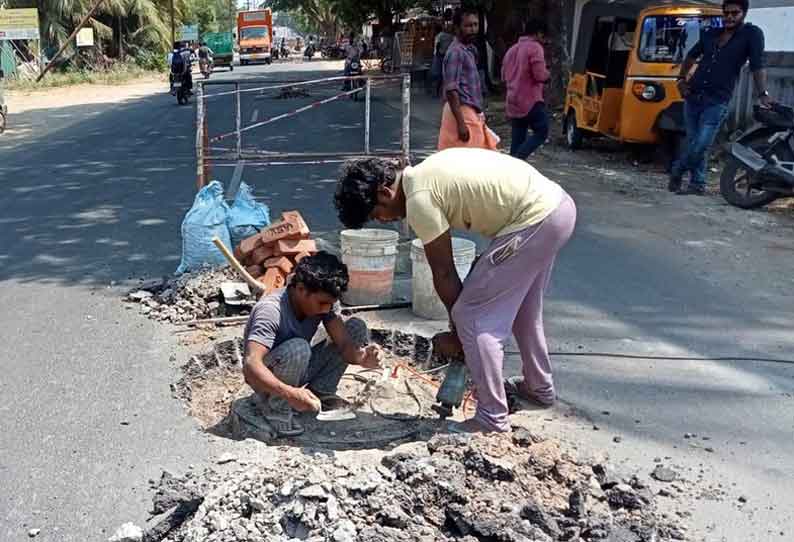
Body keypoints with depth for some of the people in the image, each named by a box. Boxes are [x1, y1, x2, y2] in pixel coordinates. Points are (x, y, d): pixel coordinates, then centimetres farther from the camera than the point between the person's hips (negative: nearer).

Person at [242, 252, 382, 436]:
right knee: (298, 348, -39)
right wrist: (290, 394, -52)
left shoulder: (323, 300, -11)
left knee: (357, 327, -7)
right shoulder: (270, 310, -31)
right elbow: (250, 365, -40)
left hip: (300, 371, 6)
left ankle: (320, 391, 1)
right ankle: (277, 407, -14)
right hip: (270, 381, -6)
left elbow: (344, 343, -18)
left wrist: (360, 358, -41)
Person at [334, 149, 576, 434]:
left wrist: (457, 333, 5)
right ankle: (539, 386, 45)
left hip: (535, 220, -10)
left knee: (473, 318, -3)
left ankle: (492, 421, 4)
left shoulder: (419, 199, -13)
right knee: (521, 306, 28)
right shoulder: (427, 173, 14)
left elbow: (444, 274, -6)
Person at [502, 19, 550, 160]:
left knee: (518, 138, 10)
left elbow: (504, 76, 24)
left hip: (513, 103, 8)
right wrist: (547, 73, 4)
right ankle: (516, 160, -17)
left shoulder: (512, 49, 17)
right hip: (531, 101, -8)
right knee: (542, 132, -2)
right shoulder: (535, 47, -9)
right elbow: (540, 75, -17)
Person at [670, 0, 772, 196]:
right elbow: (692, 56, 28)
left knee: (700, 145, -12)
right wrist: (682, 79, 15)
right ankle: (698, 184, 15)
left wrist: (763, 94, -20)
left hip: (717, 102, -5)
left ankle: (676, 172, 10)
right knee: (694, 144, 5)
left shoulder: (752, 34, -1)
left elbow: (757, 66, -10)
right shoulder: (711, 33, 13)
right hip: (693, 96, 5)